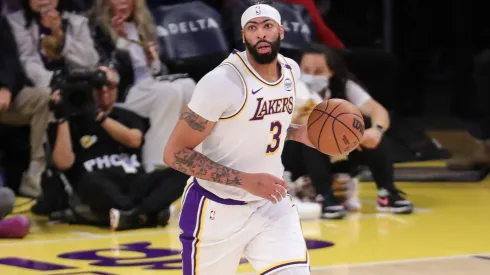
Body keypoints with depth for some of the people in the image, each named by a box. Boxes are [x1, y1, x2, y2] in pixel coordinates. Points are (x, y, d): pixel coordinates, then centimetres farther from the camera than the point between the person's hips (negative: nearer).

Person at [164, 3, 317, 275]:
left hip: (270, 203, 5)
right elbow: (175, 152, -20)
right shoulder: (222, 82, -21)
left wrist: (298, 133, 2)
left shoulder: (291, 70, 2)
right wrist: (246, 181, -26)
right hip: (218, 210, -5)